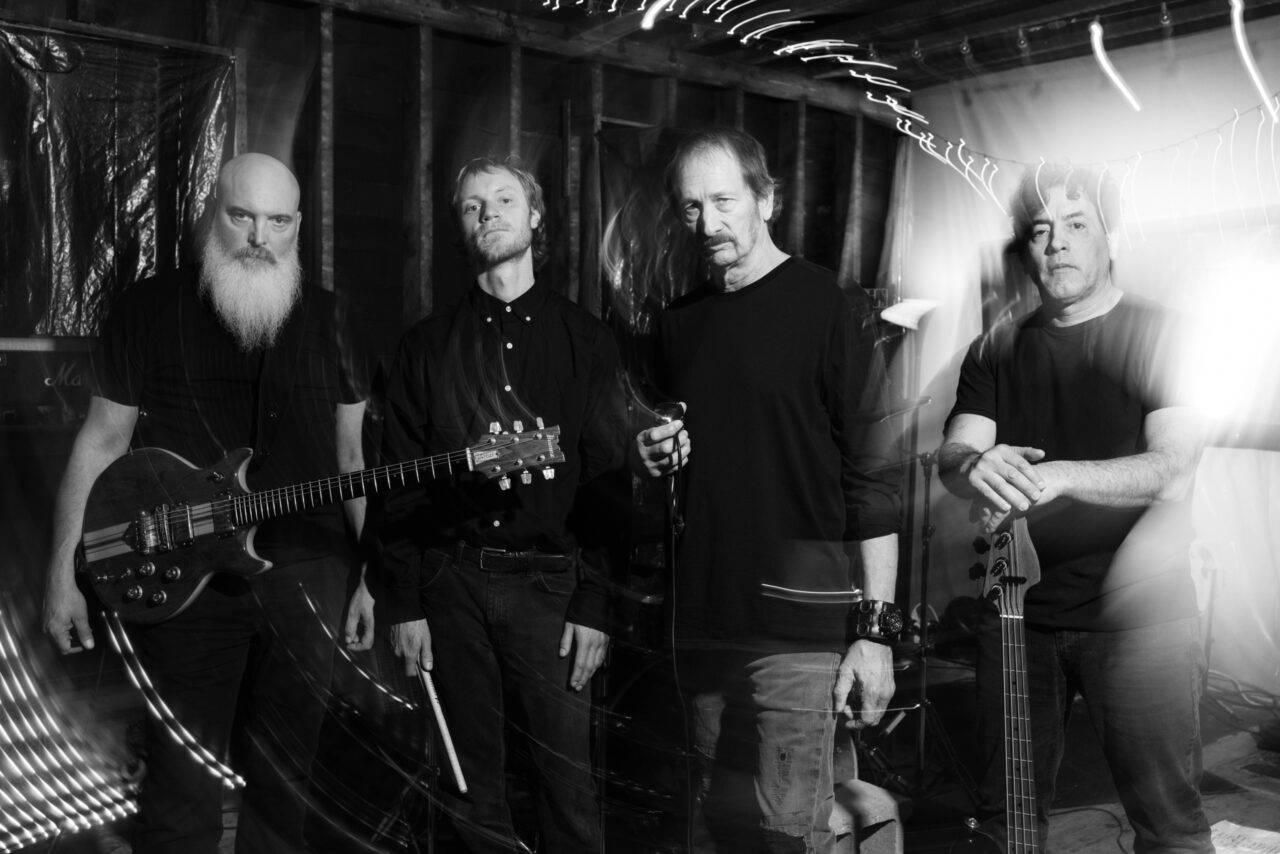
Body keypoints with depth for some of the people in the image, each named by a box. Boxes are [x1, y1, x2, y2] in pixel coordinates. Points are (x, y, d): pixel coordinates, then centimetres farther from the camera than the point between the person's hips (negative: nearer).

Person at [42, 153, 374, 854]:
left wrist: (368, 576, 6)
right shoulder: (150, 309, 2)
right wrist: (64, 570, -3)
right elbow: (102, 441, 3)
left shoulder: (328, 321, 8)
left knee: (284, 779, 12)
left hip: (308, 576, 2)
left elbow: (352, 458, 10)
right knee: (182, 788, 2)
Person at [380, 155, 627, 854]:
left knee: (569, 782, -1)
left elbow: (608, 474, 1)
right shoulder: (427, 345, 10)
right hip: (451, 583, 2)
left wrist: (594, 605, -5)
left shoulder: (585, 340, 6)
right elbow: (400, 482, 7)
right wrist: (403, 605, 0)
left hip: (550, 582, -1)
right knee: (472, 784, 8)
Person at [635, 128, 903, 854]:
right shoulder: (680, 323, 11)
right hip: (704, 617, 6)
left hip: (797, 625, -6)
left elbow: (872, 478, -10)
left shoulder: (830, 308, -6)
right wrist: (657, 457, 0)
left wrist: (875, 629, -14)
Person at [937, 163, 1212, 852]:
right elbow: (950, 455, -1)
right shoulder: (995, 351, 10)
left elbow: (1173, 470, -14)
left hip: (1134, 615, -3)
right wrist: (974, 467, -25)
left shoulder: (1161, 336, -2)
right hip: (1017, 613, 4)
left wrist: (1055, 476, -28)